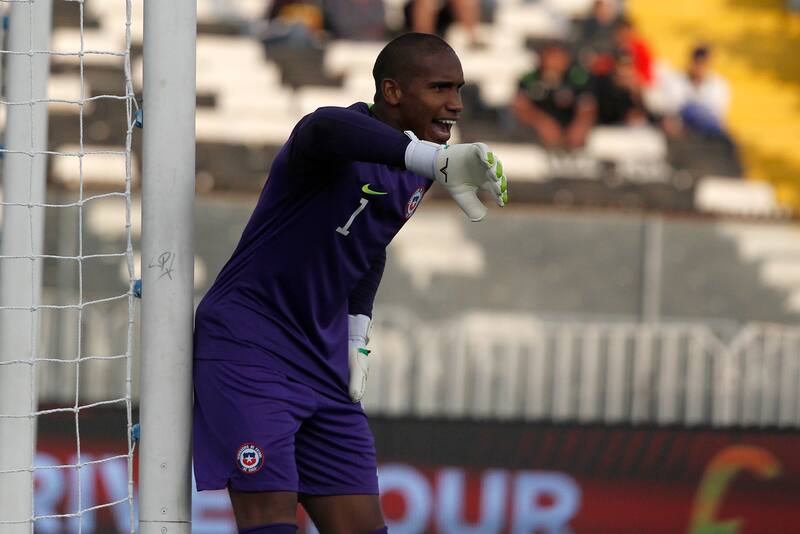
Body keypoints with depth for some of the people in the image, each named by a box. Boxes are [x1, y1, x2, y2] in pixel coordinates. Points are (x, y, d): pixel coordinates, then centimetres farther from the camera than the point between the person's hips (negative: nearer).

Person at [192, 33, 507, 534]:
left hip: (324, 364, 8)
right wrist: (440, 160, -63)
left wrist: (357, 340, 14)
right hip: (247, 346, -8)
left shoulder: (415, 173, 6)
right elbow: (326, 131, -49)